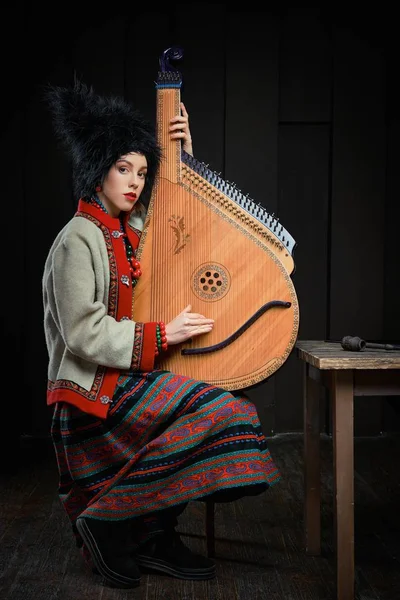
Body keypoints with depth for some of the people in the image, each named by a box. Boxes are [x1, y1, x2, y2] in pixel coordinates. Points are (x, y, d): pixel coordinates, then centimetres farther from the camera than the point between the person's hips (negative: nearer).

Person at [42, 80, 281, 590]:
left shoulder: (134, 230, 12)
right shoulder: (77, 239, -12)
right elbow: (84, 333, -18)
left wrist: (184, 154, 14)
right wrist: (161, 335, -19)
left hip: (129, 377, 9)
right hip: (97, 385, -9)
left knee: (230, 412, 3)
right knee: (225, 412, -21)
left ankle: (154, 536, 4)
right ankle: (109, 519, -11)